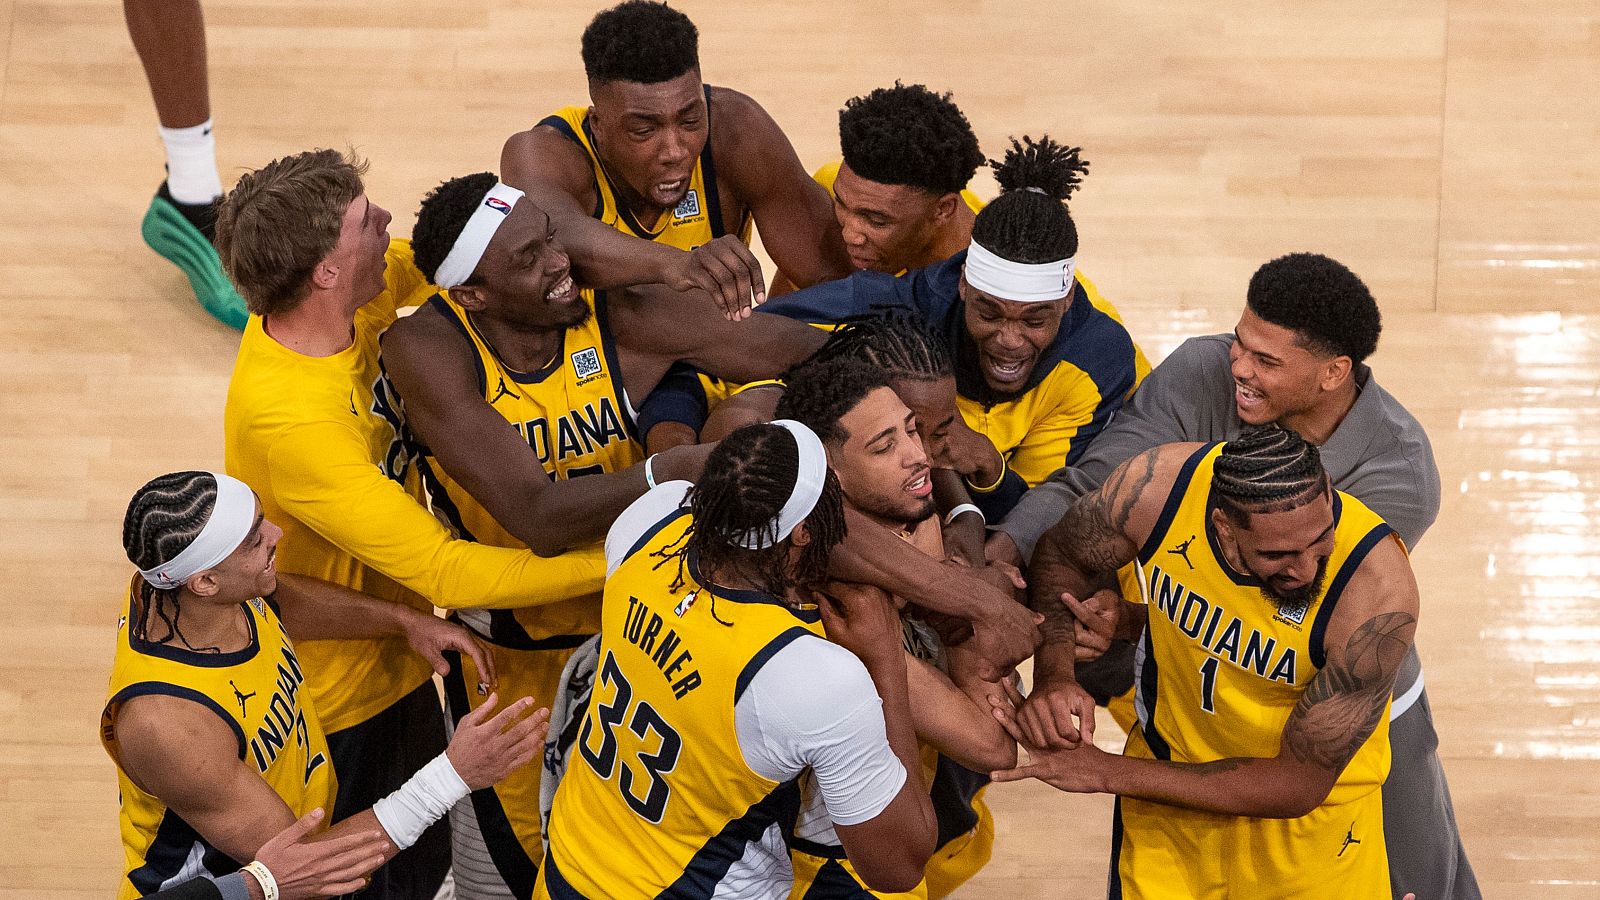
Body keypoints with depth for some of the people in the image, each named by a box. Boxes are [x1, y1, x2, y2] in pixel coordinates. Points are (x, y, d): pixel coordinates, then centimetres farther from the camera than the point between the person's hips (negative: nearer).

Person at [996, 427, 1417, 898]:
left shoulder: (1379, 590, -35)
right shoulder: (1156, 486, -27)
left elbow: (1296, 786, -27)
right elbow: (1060, 557, -2)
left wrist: (1109, 772, -24)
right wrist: (1053, 678, -20)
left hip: (1310, 814, -2)